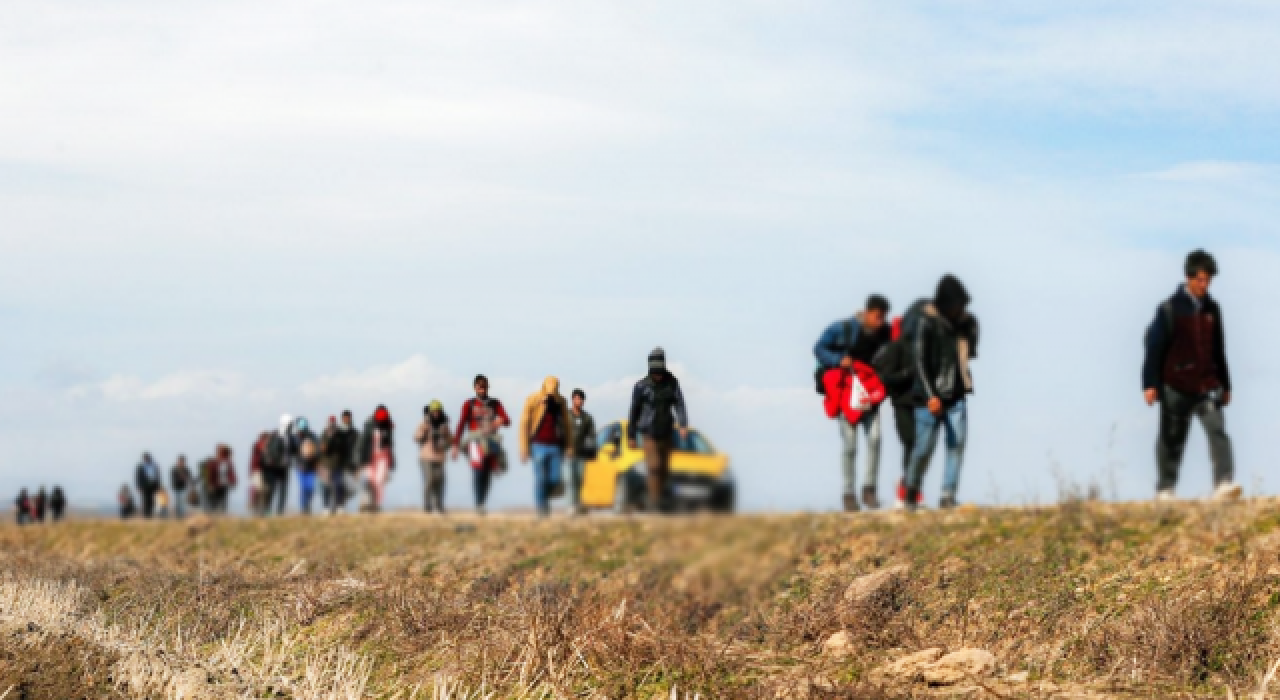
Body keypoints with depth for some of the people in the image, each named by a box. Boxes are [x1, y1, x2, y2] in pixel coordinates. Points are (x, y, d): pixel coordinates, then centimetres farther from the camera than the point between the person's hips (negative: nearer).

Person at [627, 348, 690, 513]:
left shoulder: (672, 383, 0)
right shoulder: (641, 386, -7)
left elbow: (679, 405, -7)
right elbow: (634, 411, 0)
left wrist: (683, 425, -23)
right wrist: (631, 436, 3)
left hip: (666, 433, 3)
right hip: (649, 433, -3)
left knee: (664, 469, 8)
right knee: (654, 468, -14)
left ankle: (662, 504, 20)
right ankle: (655, 505, -16)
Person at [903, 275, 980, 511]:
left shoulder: (968, 322, 3)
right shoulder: (926, 322, -13)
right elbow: (918, 360, -17)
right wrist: (930, 395, -23)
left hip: (956, 395, 4)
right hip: (930, 396, -4)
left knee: (958, 442, -10)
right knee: (924, 448, 0)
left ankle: (948, 496, -8)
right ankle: (911, 490, 23)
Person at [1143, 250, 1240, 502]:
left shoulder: (1212, 309, 9)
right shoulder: (1171, 309, -5)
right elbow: (1154, 347, -5)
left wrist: (1225, 384, 21)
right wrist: (1150, 384, -10)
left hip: (1207, 386, 3)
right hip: (1176, 386, -3)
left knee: (1217, 430, -14)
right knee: (1172, 439, 6)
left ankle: (1223, 484, -22)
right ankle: (1165, 489, 19)